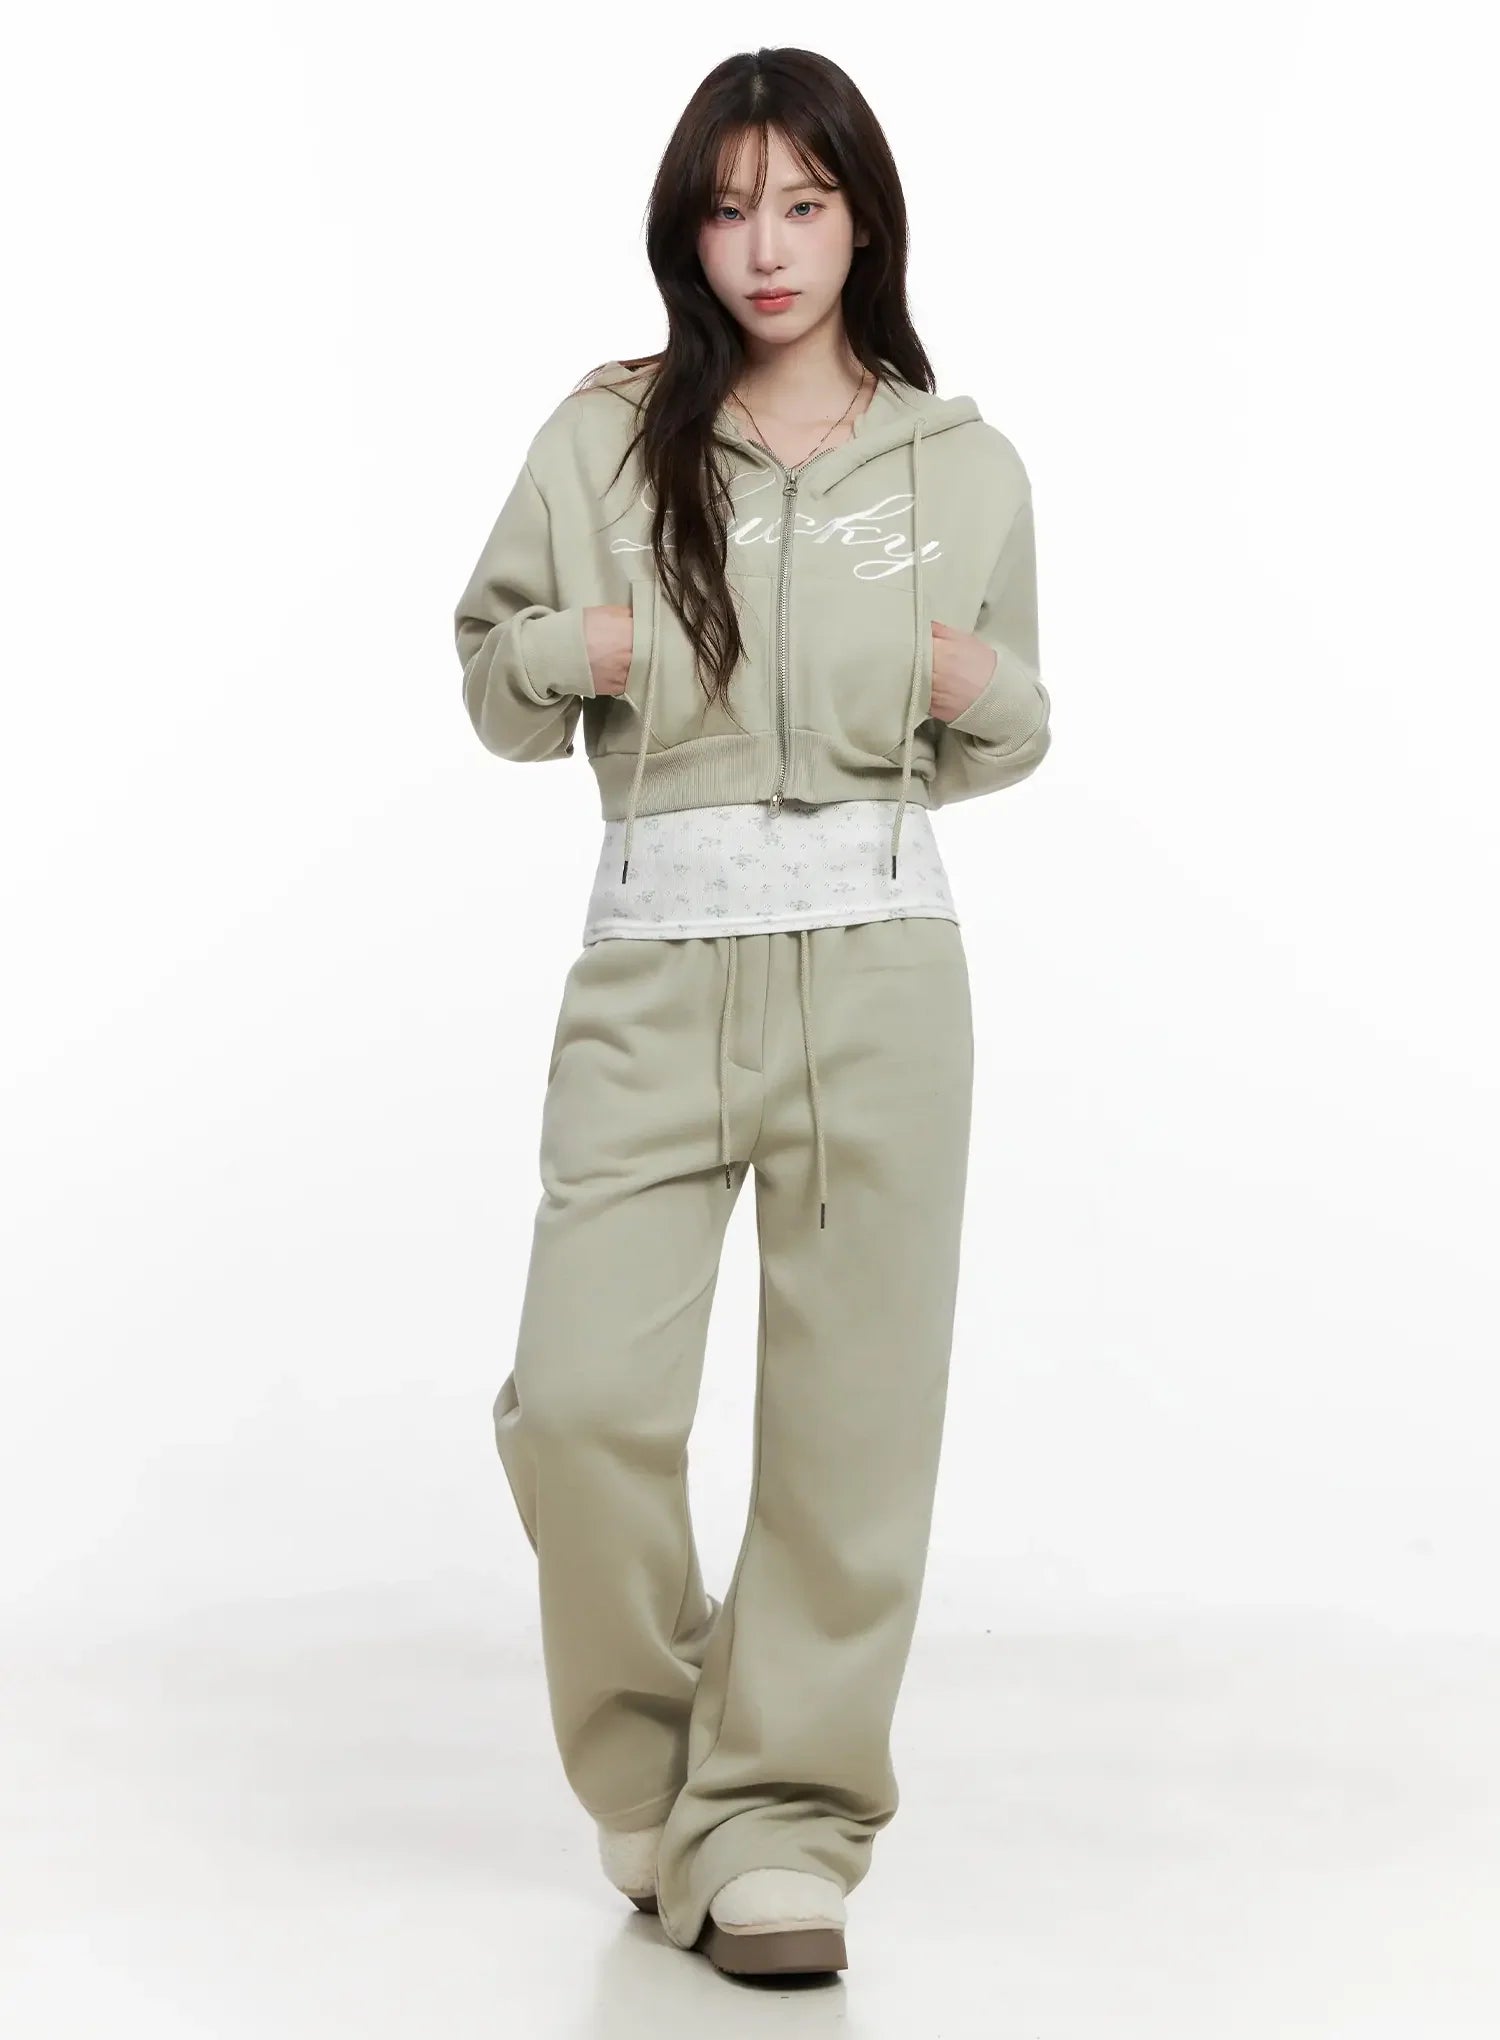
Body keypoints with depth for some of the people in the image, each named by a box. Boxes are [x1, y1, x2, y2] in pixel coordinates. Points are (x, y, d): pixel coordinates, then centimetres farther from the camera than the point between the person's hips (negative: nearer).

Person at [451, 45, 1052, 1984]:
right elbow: (493, 685, 14)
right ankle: (655, 1779, 16)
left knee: (851, 1417, 0)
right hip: (654, 964, 0)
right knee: (582, 1399, -9)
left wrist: (988, 696, -4)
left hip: (879, 967, 1)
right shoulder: (602, 439, 6)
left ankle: (779, 1823, 13)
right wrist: (566, 647, -7)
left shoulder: (967, 468, 9)